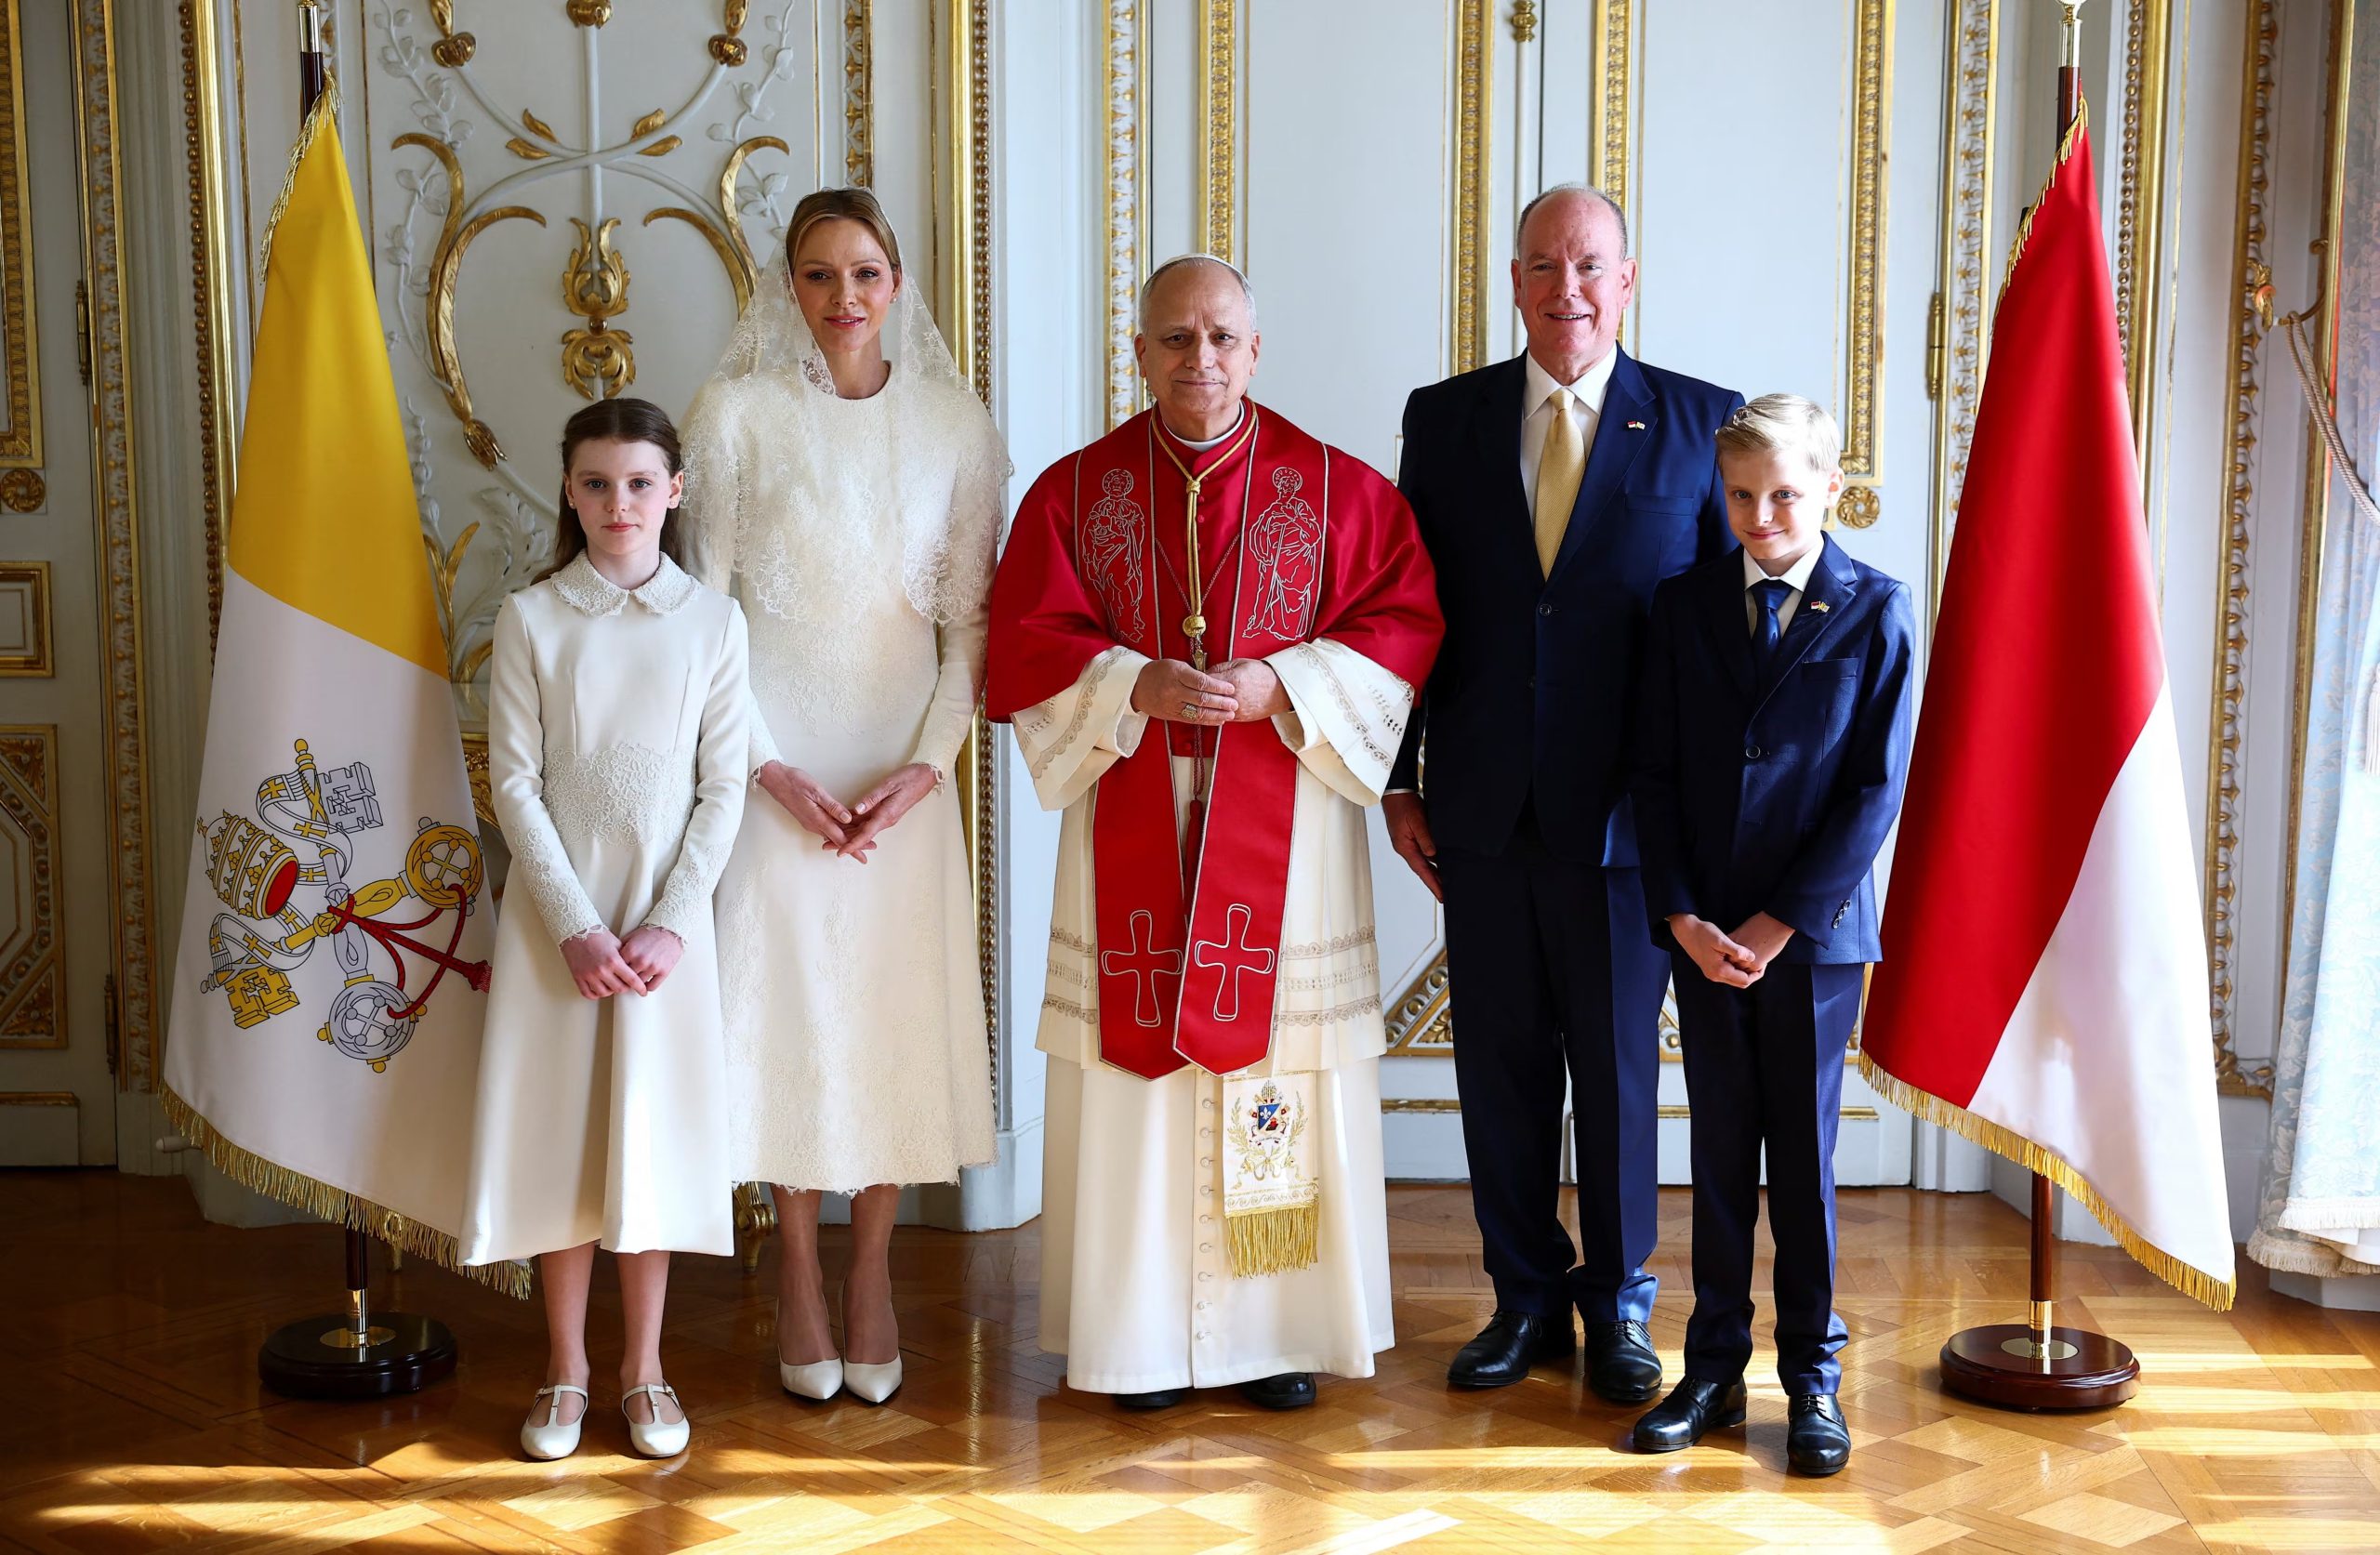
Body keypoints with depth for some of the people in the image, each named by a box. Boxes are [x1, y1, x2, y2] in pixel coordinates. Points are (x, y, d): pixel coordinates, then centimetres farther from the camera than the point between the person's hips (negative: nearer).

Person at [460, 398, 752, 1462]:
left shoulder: (712, 621, 0)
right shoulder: (530, 620, -1)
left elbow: (723, 788, -1)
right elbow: (515, 784, -4)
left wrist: (671, 923, -11)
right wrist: (575, 927, -12)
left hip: (668, 915, 0)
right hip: (557, 916, 0)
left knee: (653, 1135, 6)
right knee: (559, 1134, 5)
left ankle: (643, 1369, 20)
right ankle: (565, 1369, 20)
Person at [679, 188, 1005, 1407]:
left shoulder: (952, 421, 2)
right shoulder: (736, 413, -3)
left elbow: (971, 612, 3)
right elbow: (704, 605, -1)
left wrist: (927, 761, -8)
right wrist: (769, 766, -9)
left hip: (905, 767, 1)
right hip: (776, 764, -1)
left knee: (897, 1006, 4)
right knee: (786, 1000, 3)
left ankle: (872, 1270, 20)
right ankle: (797, 1271, 20)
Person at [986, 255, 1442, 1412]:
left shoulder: (1337, 488, 3)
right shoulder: (1075, 491, 5)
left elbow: (1405, 624, -2)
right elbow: (1025, 645, -1)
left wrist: (1281, 684, -16)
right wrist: (1140, 683, -18)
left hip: (1282, 820, 0)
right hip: (1132, 820, 1)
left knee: (1282, 1055, 2)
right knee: (1136, 1060, 2)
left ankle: (1281, 1330, 14)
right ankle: (1142, 1330, 13)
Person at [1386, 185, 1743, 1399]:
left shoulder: (1697, 423, 1)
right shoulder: (1444, 418, 6)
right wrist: (1400, 781, 4)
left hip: (1624, 810, -2)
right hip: (1481, 809, 2)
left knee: (1619, 1067, 8)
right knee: (1501, 1062, 10)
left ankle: (1617, 1304, 24)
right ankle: (1526, 1297, 25)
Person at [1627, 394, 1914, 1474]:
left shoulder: (1877, 612, -3)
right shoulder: (1682, 606, 5)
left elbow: (1877, 789, -7)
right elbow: (1655, 773, 4)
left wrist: (1782, 921, -11)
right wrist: (1680, 917, -7)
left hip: (1813, 931, -2)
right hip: (1702, 931, 2)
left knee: (1805, 1156, 5)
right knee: (1719, 1153, 9)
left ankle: (1813, 1376, 17)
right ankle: (1713, 1370, 18)